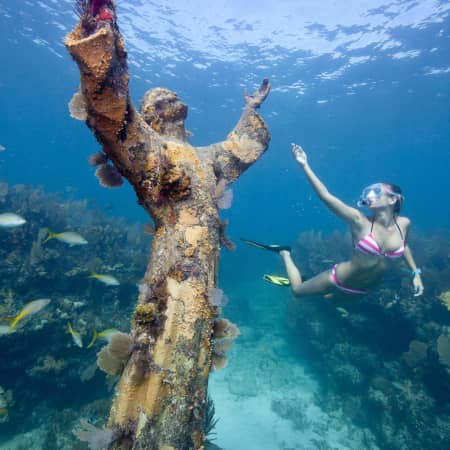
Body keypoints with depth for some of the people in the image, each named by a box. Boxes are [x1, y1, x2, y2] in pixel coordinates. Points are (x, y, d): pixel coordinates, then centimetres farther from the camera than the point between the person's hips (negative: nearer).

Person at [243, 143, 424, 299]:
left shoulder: (403, 224, -12)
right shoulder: (359, 221, -26)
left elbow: (403, 246, 11)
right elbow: (325, 196, -33)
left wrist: (415, 273, 10)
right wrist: (305, 165, -37)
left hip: (363, 289, 5)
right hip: (340, 280, -4)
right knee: (297, 290, 14)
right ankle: (285, 253, 33)